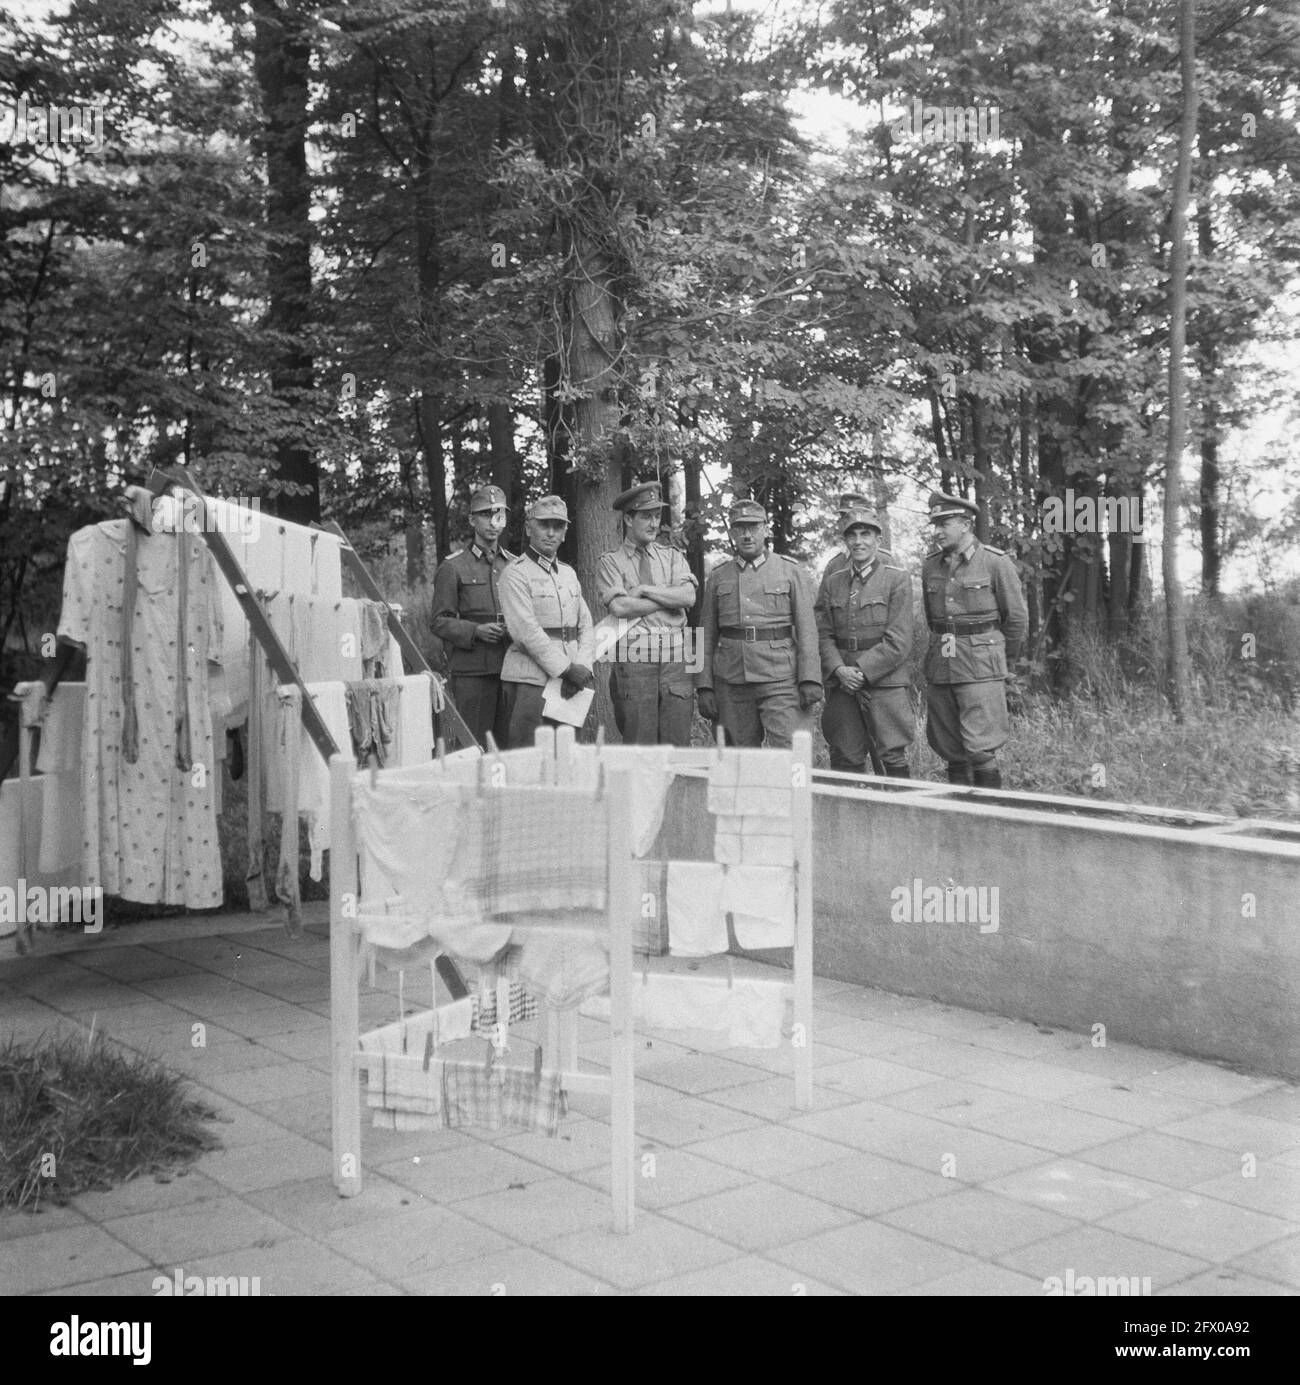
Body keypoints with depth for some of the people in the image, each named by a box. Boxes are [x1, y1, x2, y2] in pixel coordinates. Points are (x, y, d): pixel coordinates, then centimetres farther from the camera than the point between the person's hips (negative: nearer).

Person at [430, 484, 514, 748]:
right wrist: (475, 631, -17)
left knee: (510, 744, 4)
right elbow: (440, 622, -1)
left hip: (510, 668, 4)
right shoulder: (452, 567, 2)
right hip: (471, 673, -4)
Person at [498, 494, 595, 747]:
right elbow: (526, 631, -14)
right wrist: (566, 669, -15)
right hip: (529, 680, -7)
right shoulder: (515, 573, -4)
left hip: (567, 685, 7)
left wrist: (582, 667, -4)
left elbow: (585, 627, 14)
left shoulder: (568, 573, 18)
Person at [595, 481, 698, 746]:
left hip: (675, 660, 3)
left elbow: (688, 597, -2)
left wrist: (644, 590, -6)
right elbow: (619, 607, -11)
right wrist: (670, 597, -4)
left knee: (678, 744, 1)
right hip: (633, 662, -3)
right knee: (640, 746, -1)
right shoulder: (611, 562, 6)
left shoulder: (673, 557, 15)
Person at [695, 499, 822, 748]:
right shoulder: (718, 577, 12)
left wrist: (810, 680, -9)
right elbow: (708, 636, 12)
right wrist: (704, 687, 4)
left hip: (780, 679, -3)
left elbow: (807, 629, 1)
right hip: (731, 681, 3)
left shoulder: (792, 571, 6)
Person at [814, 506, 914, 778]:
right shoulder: (832, 581, 12)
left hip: (884, 682, -3)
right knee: (845, 761, 4)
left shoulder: (896, 579, 0)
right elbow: (823, 633, 8)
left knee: (891, 757, -5)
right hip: (841, 684, 3)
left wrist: (862, 671, -13)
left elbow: (898, 641, -7)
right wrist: (840, 670, -9)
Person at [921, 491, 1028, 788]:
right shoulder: (931, 565, 9)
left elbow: (1017, 617, 2)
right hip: (939, 669, 5)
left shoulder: (995, 562, -5)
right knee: (949, 750, 7)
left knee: (980, 749, -11)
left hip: (981, 669, -5)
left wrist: (1004, 658, 11)